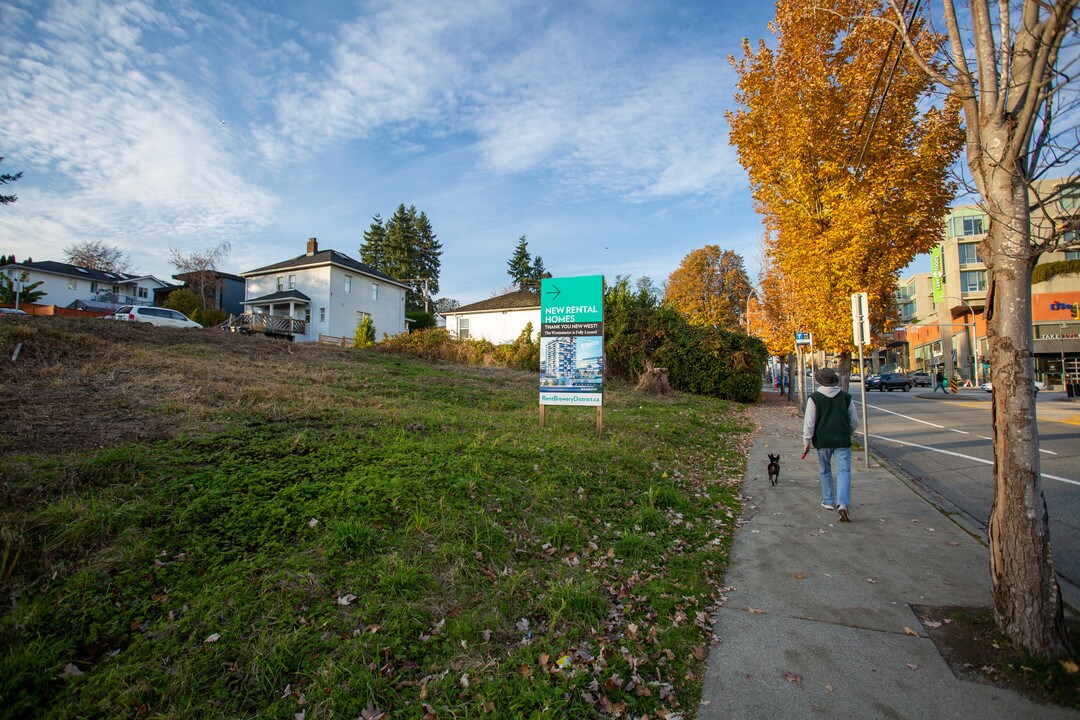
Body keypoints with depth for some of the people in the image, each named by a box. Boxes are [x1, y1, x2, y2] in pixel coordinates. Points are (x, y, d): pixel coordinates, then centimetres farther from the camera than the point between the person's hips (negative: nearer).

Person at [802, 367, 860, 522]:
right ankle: (843, 504, -17)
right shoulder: (846, 397, 3)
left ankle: (829, 502, 26)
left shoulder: (814, 398, -6)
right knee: (844, 472, -1)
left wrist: (807, 441, 0)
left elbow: (809, 422, -8)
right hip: (842, 441, 1)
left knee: (825, 471, 16)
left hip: (822, 441, -1)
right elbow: (855, 421, 10)